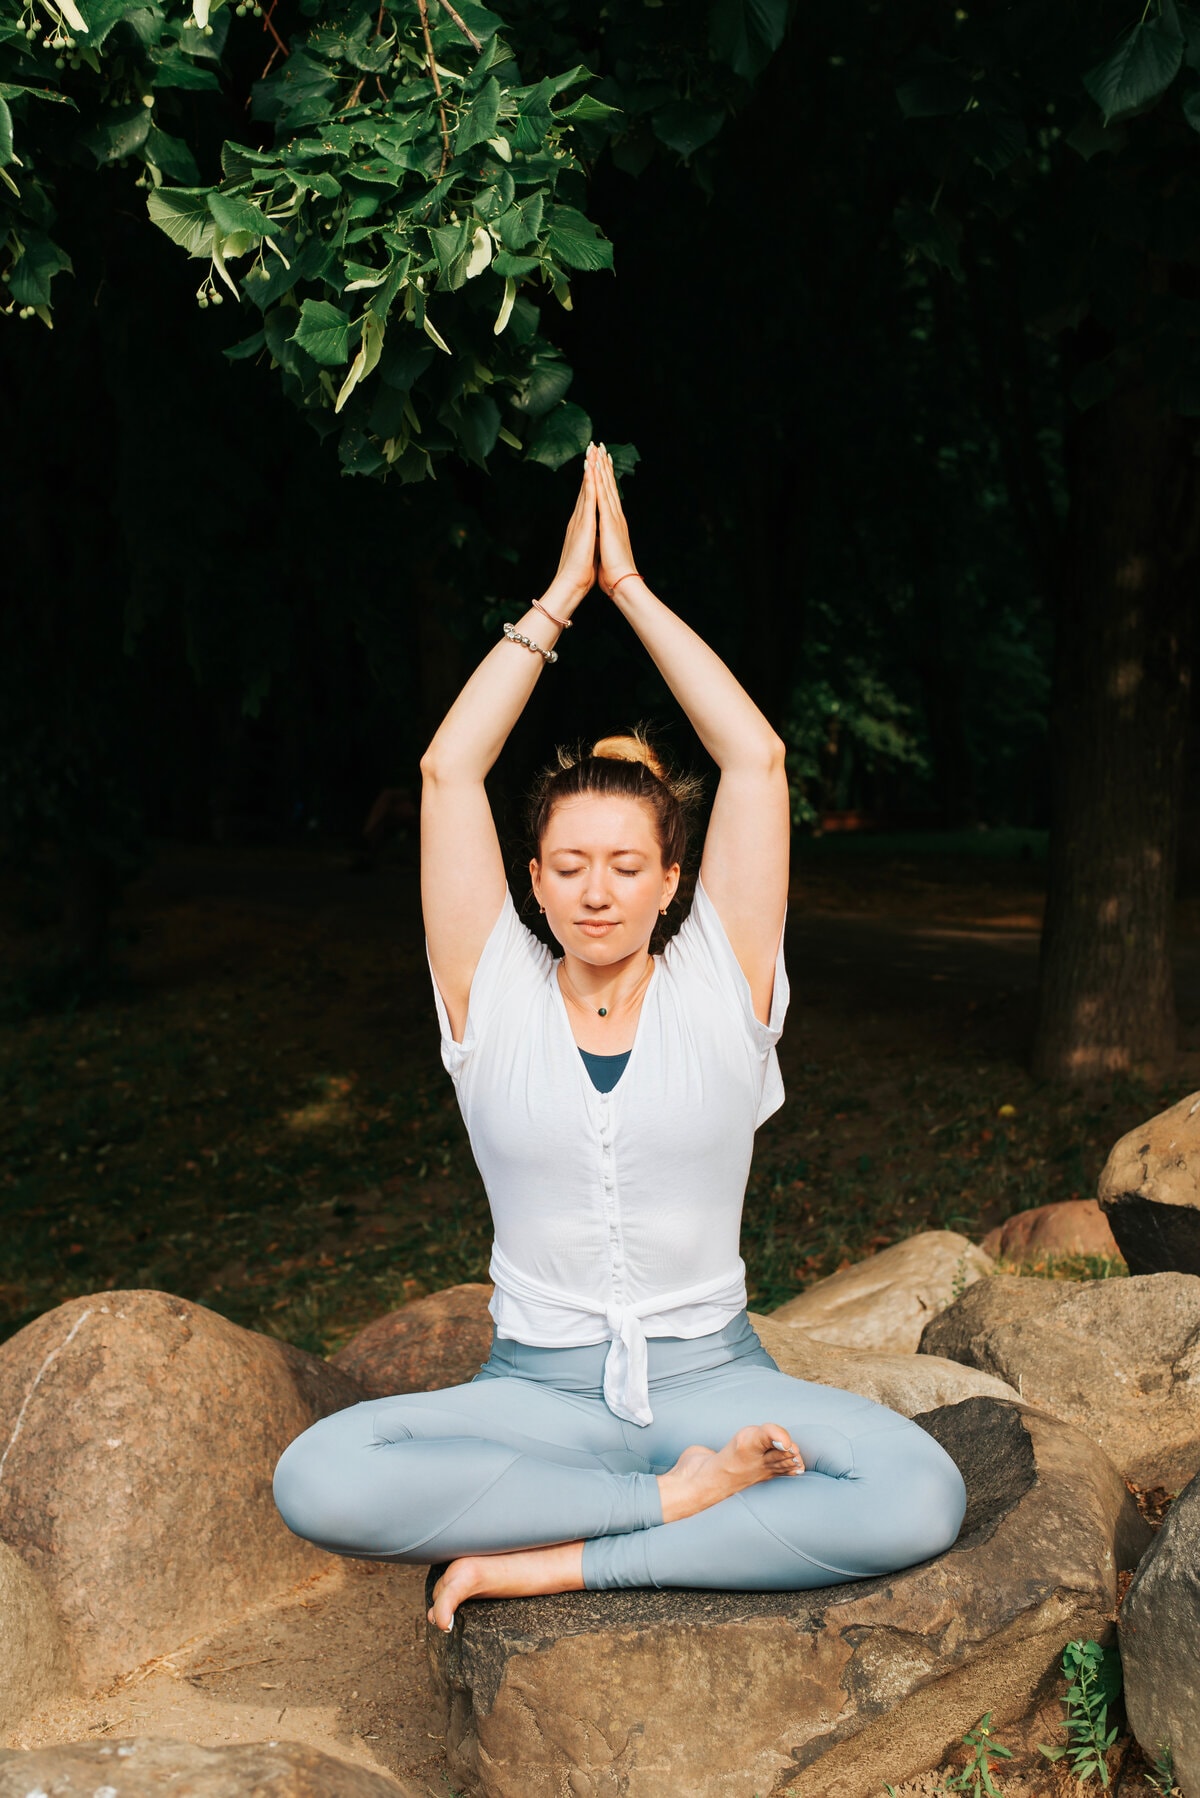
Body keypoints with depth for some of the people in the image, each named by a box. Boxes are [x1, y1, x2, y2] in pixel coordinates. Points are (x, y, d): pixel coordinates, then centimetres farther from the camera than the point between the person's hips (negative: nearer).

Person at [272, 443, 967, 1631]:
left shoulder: (718, 986, 2)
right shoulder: (495, 995, 2)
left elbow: (757, 759, -5)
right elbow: (448, 771, -5)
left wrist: (629, 586, -1)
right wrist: (561, 594, 0)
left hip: (711, 1378, 1)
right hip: (536, 1390, 0)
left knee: (920, 1497, -29)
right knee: (316, 1480, -29)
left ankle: (553, 1564, -20)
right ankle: (676, 1499, -19)